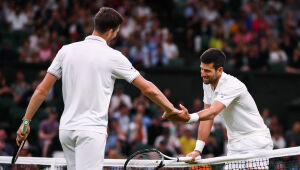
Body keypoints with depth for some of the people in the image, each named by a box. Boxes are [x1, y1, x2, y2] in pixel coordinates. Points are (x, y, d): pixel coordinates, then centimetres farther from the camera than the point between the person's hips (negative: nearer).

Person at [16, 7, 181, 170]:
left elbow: (42, 90, 7)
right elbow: (148, 88, 1)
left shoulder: (66, 50, 7)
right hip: (92, 130, -5)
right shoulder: (113, 57, -4)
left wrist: (26, 121, 15)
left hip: (66, 129, 5)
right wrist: (170, 109, 15)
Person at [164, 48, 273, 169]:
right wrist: (197, 150, -4)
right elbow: (207, 118, 4)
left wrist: (189, 118, -56)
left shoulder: (232, 86, -23)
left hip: (255, 143, -7)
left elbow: (213, 112, -38)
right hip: (235, 145, 7)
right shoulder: (208, 84, 2)